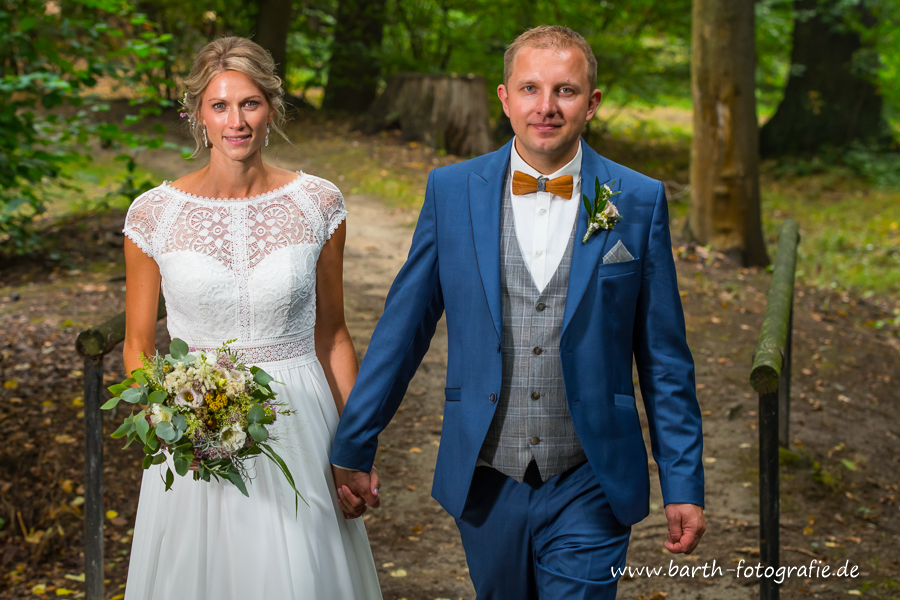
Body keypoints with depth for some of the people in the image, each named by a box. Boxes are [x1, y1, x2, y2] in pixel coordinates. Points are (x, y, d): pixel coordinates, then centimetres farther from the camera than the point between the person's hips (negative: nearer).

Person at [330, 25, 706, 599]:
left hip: (588, 487, -2)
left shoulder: (639, 201, -3)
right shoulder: (451, 191, -1)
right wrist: (353, 446, 5)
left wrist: (685, 485, 1)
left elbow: (664, 357, 1)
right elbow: (402, 329, 4)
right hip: (484, 483, 2)